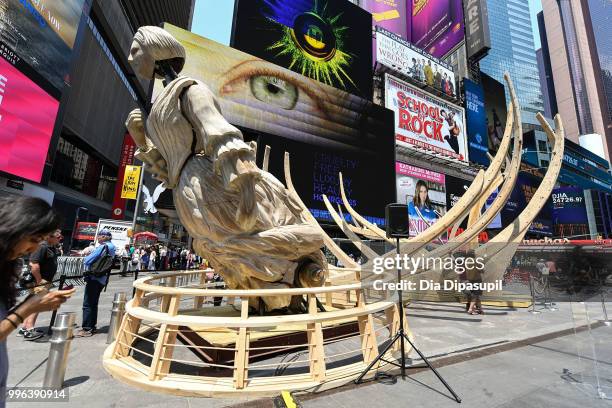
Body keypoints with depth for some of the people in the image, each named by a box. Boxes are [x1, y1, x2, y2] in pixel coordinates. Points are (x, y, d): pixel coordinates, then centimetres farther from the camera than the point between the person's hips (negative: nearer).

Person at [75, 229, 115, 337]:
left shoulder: (102, 247, -18)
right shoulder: (111, 247, 10)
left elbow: (87, 260, -20)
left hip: (94, 278, -9)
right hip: (102, 278, 9)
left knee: (88, 304, -1)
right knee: (93, 303, 17)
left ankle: (86, 329, 4)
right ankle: (92, 326, 25)